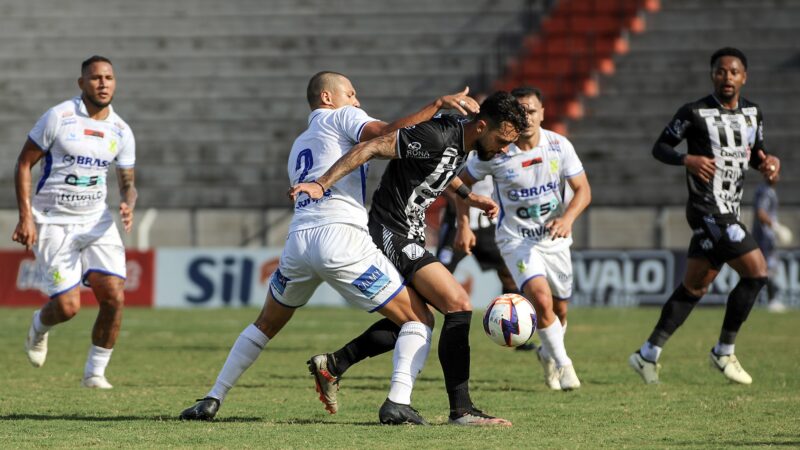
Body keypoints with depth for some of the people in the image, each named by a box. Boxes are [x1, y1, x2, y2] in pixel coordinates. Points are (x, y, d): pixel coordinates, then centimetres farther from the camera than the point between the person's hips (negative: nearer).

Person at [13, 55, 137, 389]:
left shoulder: (121, 132, 4)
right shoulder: (58, 117, -9)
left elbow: (127, 182, 11)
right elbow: (24, 163, -5)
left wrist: (128, 206, -13)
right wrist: (25, 217, -13)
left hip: (97, 222, 4)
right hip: (53, 223, -4)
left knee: (114, 296, -12)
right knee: (68, 306, -11)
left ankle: (95, 373, 5)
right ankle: (39, 327, 27)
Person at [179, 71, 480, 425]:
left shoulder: (298, 146, 31)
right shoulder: (342, 117, 10)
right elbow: (385, 134, -10)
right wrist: (437, 105, -10)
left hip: (298, 240, 6)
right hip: (341, 239, -6)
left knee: (266, 325, 29)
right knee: (418, 320, 0)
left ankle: (212, 401, 24)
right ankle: (398, 402, -20)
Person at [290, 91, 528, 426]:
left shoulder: (459, 140, 8)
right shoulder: (438, 137, -22)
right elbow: (373, 147, -25)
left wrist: (467, 196, 21)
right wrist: (321, 185, -28)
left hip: (408, 237, 11)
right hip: (392, 234, -10)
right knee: (459, 306, -15)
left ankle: (333, 364, 26)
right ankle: (461, 410, -15)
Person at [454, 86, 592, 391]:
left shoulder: (559, 146, -9)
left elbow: (583, 190, -4)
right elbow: (462, 182, 2)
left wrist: (568, 218, -23)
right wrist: (463, 226, -5)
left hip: (555, 239, 3)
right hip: (516, 239, -3)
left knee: (559, 310, 14)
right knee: (541, 298, -26)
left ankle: (548, 354, 45)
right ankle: (563, 363, -10)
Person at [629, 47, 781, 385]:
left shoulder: (753, 113, 10)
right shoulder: (694, 113, -9)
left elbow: (754, 154, 22)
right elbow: (660, 147, -2)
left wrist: (768, 162, -2)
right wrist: (687, 160, -22)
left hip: (729, 213, 8)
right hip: (707, 210, -8)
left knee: (695, 286, 12)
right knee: (756, 272, -14)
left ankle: (649, 354, 20)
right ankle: (724, 352, -2)